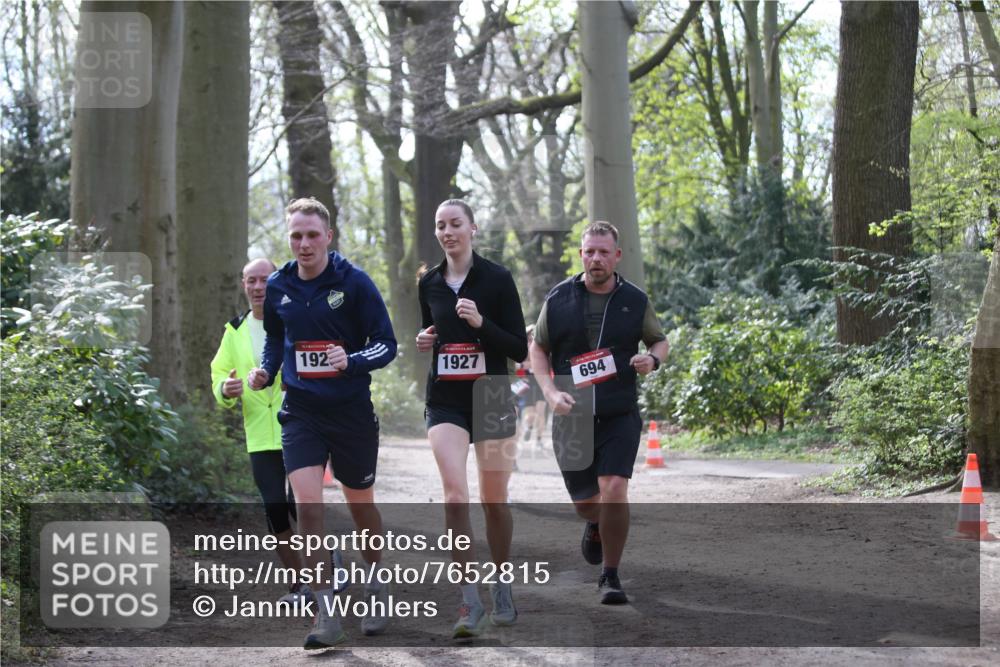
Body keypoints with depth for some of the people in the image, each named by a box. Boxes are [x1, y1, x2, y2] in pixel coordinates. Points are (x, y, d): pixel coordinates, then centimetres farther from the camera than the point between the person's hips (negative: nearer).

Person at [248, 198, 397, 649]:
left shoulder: (354, 282, -10)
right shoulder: (278, 288, 1)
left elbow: (386, 344, -7)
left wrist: (351, 361, -25)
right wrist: (265, 372, 2)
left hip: (351, 409, -2)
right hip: (300, 410, 2)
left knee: (360, 503, 12)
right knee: (307, 504, -13)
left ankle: (376, 586, 38)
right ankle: (326, 614, -9)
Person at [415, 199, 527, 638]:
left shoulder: (497, 278, -6)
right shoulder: (429, 284, 7)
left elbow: (520, 349, -7)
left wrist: (481, 323, -21)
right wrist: (423, 342, 0)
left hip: (491, 399, -2)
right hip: (445, 401, 2)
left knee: (494, 502, 6)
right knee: (455, 497, -15)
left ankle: (502, 589, 27)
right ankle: (470, 601, -12)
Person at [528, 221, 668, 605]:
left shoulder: (635, 301, 1)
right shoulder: (559, 299, 1)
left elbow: (659, 341, 15)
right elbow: (538, 349, 8)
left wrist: (652, 360, -9)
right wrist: (550, 392, -8)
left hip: (620, 415, -1)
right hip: (573, 417, 1)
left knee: (614, 490, -18)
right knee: (584, 501, 10)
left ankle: (610, 577, -4)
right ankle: (595, 526, 49)